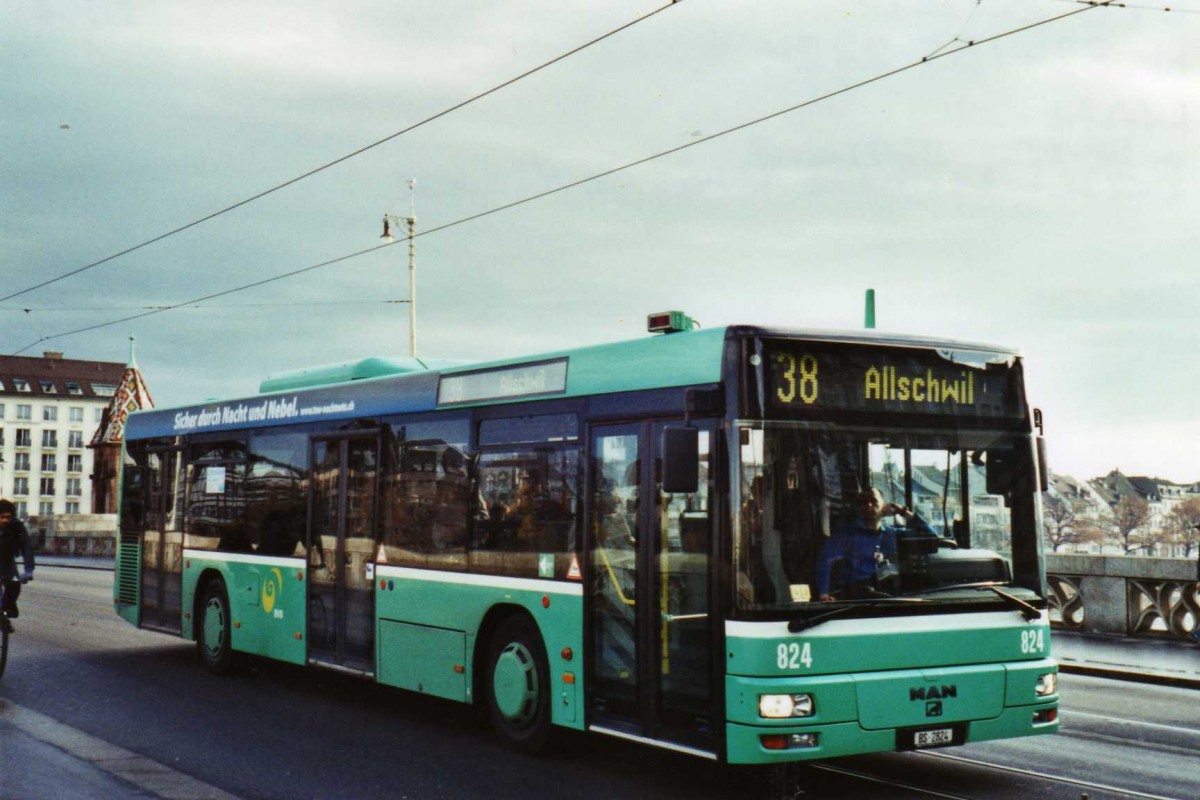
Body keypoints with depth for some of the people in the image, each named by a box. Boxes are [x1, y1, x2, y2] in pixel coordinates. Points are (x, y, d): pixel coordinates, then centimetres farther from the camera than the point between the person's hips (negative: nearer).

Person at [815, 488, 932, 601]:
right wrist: (823, 593, -17)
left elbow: (930, 536, 17)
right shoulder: (847, 533, 5)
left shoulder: (893, 534, 16)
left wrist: (904, 512, 10)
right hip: (853, 595, -4)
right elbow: (825, 559, -5)